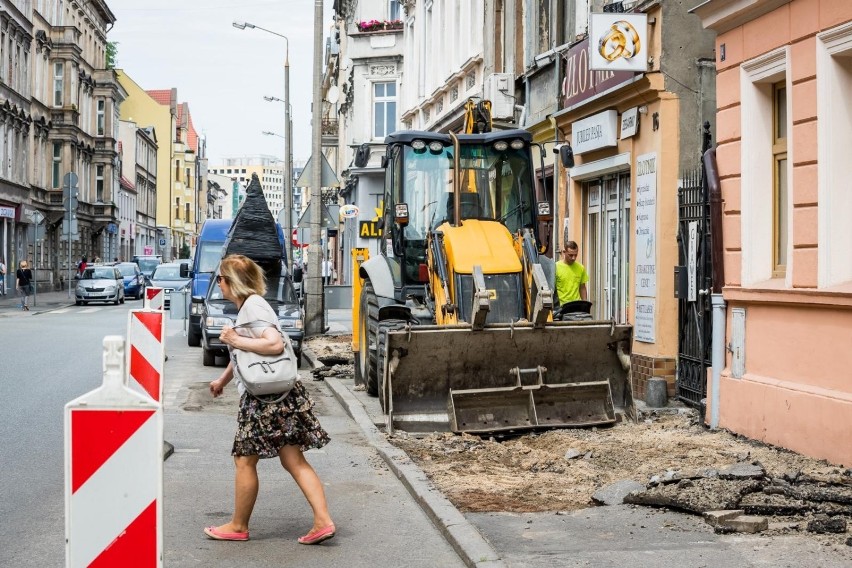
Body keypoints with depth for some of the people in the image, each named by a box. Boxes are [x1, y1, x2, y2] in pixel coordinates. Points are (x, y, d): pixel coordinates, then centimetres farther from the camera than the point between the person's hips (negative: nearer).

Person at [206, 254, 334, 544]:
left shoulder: (252, 307, -14)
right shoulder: (249, 305, 17)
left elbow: (275, 343, -27)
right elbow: (244, 354, 30)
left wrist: (235, 340, -17)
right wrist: (223, 380, 40)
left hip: (266, 397, -9)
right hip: (281, 393, 10)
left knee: (245, 461, 5)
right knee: (294, 461, 6)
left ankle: (238, 526, 18)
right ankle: (323, 521, 0)